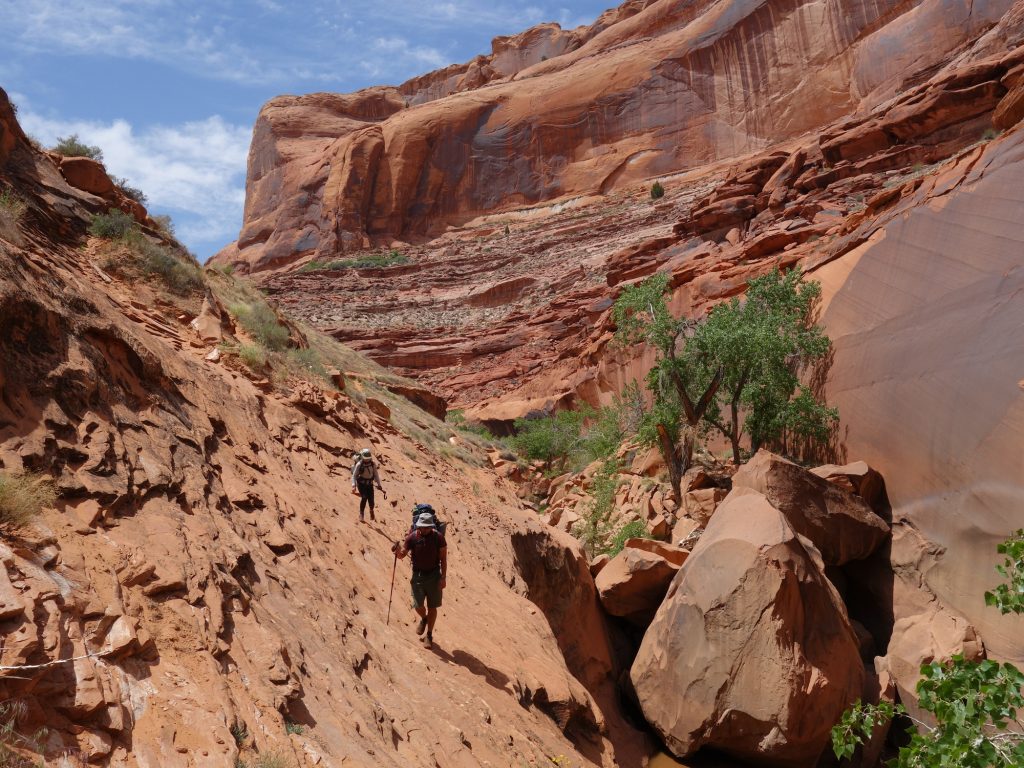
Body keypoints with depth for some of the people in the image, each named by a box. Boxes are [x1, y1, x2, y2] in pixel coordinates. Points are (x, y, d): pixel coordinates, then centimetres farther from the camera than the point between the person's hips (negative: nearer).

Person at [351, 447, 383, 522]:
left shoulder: (373, 464, -7)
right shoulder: (359, 465, -17)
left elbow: (376, 474, 2)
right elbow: (354, 475, -11)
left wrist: (379, 484, 2)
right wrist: (353, 484, -22)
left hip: (370, 484, 3)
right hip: (361, 484, -3)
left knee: (371, 499, -4)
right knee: (364, 497, -21)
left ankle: (371, 511, 27)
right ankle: (361, 514, -8)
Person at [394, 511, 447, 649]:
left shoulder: (438, 537, -9)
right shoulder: (412, 537, -8)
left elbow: (443, 558, -5)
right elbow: (402, 554, -6)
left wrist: (443, 577, -9)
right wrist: (398, 551, -30)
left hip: (434, 575, -1)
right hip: (418, 575, 1)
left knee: (432, 607, 4)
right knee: (418, 605, -2)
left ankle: (429, 635, 21)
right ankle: (424, 619, 34)